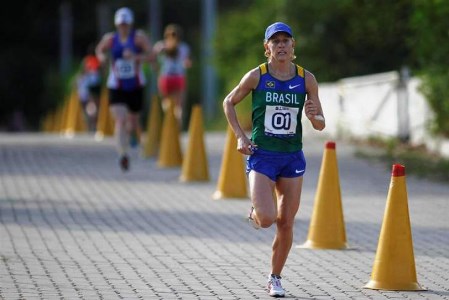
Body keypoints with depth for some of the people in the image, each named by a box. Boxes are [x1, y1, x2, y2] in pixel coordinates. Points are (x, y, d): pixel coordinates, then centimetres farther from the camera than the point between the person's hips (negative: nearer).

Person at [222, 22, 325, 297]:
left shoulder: (306, 79, -1)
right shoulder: (256, 76, -7)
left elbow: (321, 125, 4)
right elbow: (229, 103, 8)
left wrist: (314, 116, -19)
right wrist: (240, 136, -3)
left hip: (292, 158, 2)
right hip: (261, 155, -2)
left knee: (286, 223, 5)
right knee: (266, 220, -16)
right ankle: (255, 213, 22)